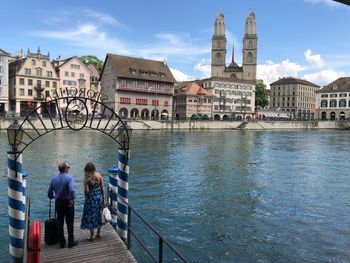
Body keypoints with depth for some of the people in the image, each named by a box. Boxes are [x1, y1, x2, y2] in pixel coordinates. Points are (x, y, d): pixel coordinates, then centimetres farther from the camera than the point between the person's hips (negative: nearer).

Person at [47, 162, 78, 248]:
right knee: (70, 222, 8)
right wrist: (72, 199, -16)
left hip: (58, 203, 4)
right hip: (67, 202, -4)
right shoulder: (69, 178, -15)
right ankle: (71, 242, 15)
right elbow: (72, 190, -30)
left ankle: (61, 242, 22)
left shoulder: (53, 179, 1)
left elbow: (49, 193, 5)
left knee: (60, 223, 14)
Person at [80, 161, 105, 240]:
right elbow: (102, 187, -1)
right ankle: (98, 233, 29)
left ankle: (92, 235, 16)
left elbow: (86, 191, -16)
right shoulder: (99, 175, -4)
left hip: (91, 198, -4)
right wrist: (103, 198, 9)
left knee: (90, 216, 9)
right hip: (99, 197, 5)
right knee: (99, 215, 17)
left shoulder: (86, 178, -15)